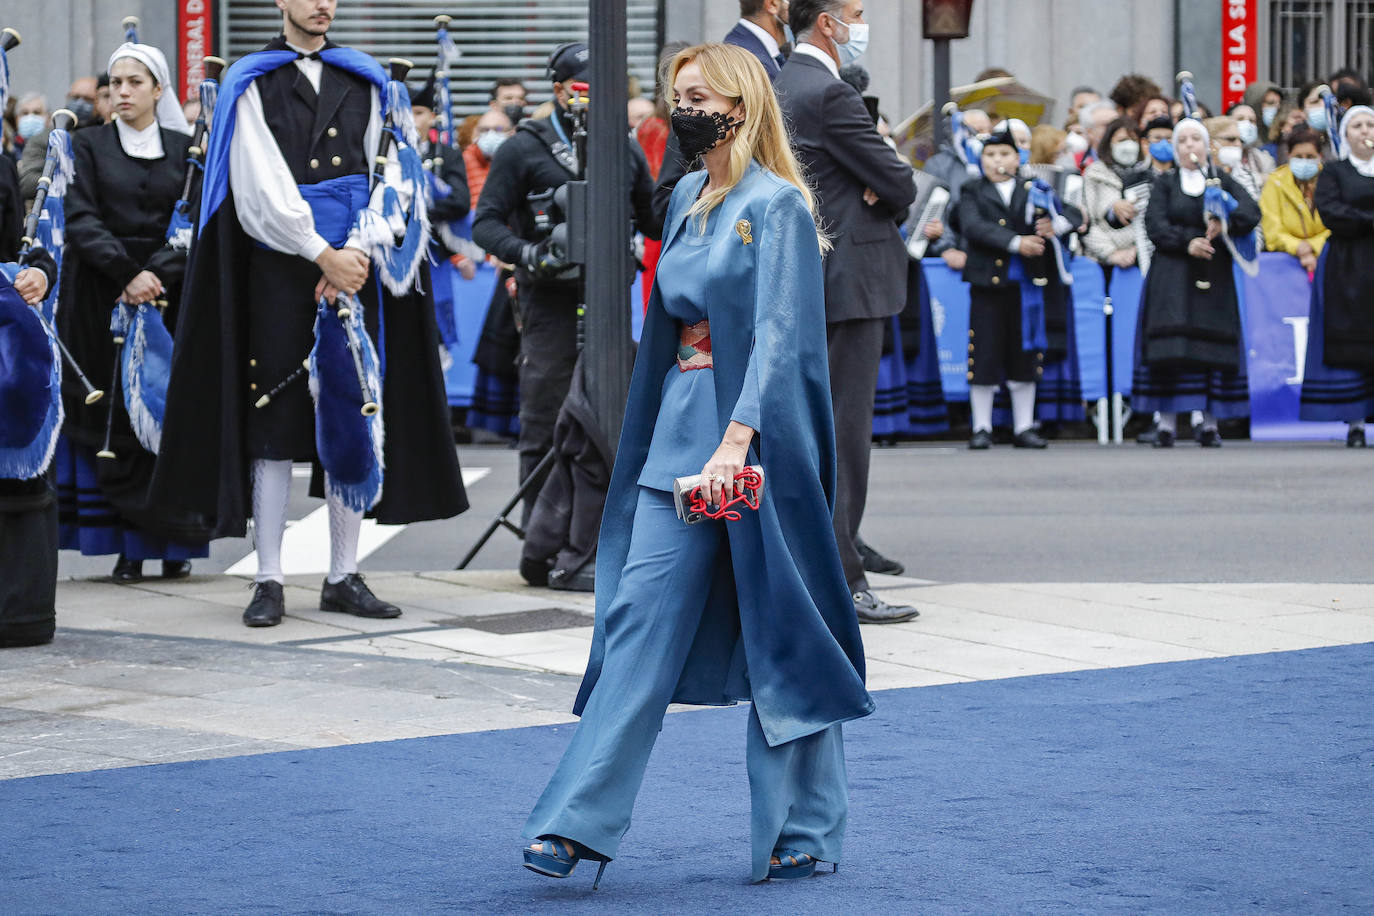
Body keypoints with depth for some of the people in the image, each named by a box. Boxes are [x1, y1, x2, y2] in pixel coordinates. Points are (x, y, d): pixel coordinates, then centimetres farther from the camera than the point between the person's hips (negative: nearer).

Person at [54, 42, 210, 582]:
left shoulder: (184, 148, 7)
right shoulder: (89, 146, 5)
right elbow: (81, 221, -5)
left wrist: (156, 275, -15)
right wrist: (127, 272, -17)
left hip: (169, 294, 1)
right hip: (101, 295, 0)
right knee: (113, 414, -3)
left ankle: (174, 542, 3)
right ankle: (128, 546, -2)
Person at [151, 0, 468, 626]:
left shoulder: (366, 82, 13)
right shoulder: (252, 84, 3)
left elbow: (389, 176, 5)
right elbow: (263, 186, -6)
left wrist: (355, 255, -9)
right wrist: (324, 255, -13)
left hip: (353, 270, 3)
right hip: (282, 272, -3)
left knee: (352, 422, 2)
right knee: (276, 424, -4)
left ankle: (342, 578, 8)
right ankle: (268, 581, 0)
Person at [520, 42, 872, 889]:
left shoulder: (778, 206, -10)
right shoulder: (688, 199, 13)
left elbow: (778, 333, -20)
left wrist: (737, 438, -31)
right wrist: (695, 435, 18)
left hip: (757, 438, -7)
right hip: (679, 431, 7)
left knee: (778, 632, 2)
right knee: (640, 617, 0)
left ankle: (807, 828, 14)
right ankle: (581, 824, -3)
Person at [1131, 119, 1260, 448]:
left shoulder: (1222, 182, 11)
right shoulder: (1165, 184, 11)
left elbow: (1251, 212, -5)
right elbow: (1155, 224, -3)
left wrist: (1226, 222, -24)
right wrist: (1187, 243, -18)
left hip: (1213, 275, 1)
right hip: (1172, 275, 0)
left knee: (1212, 347, -5)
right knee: (1168, 347, -9)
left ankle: (1210, 424, -3)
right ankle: (1166, 424, -9)